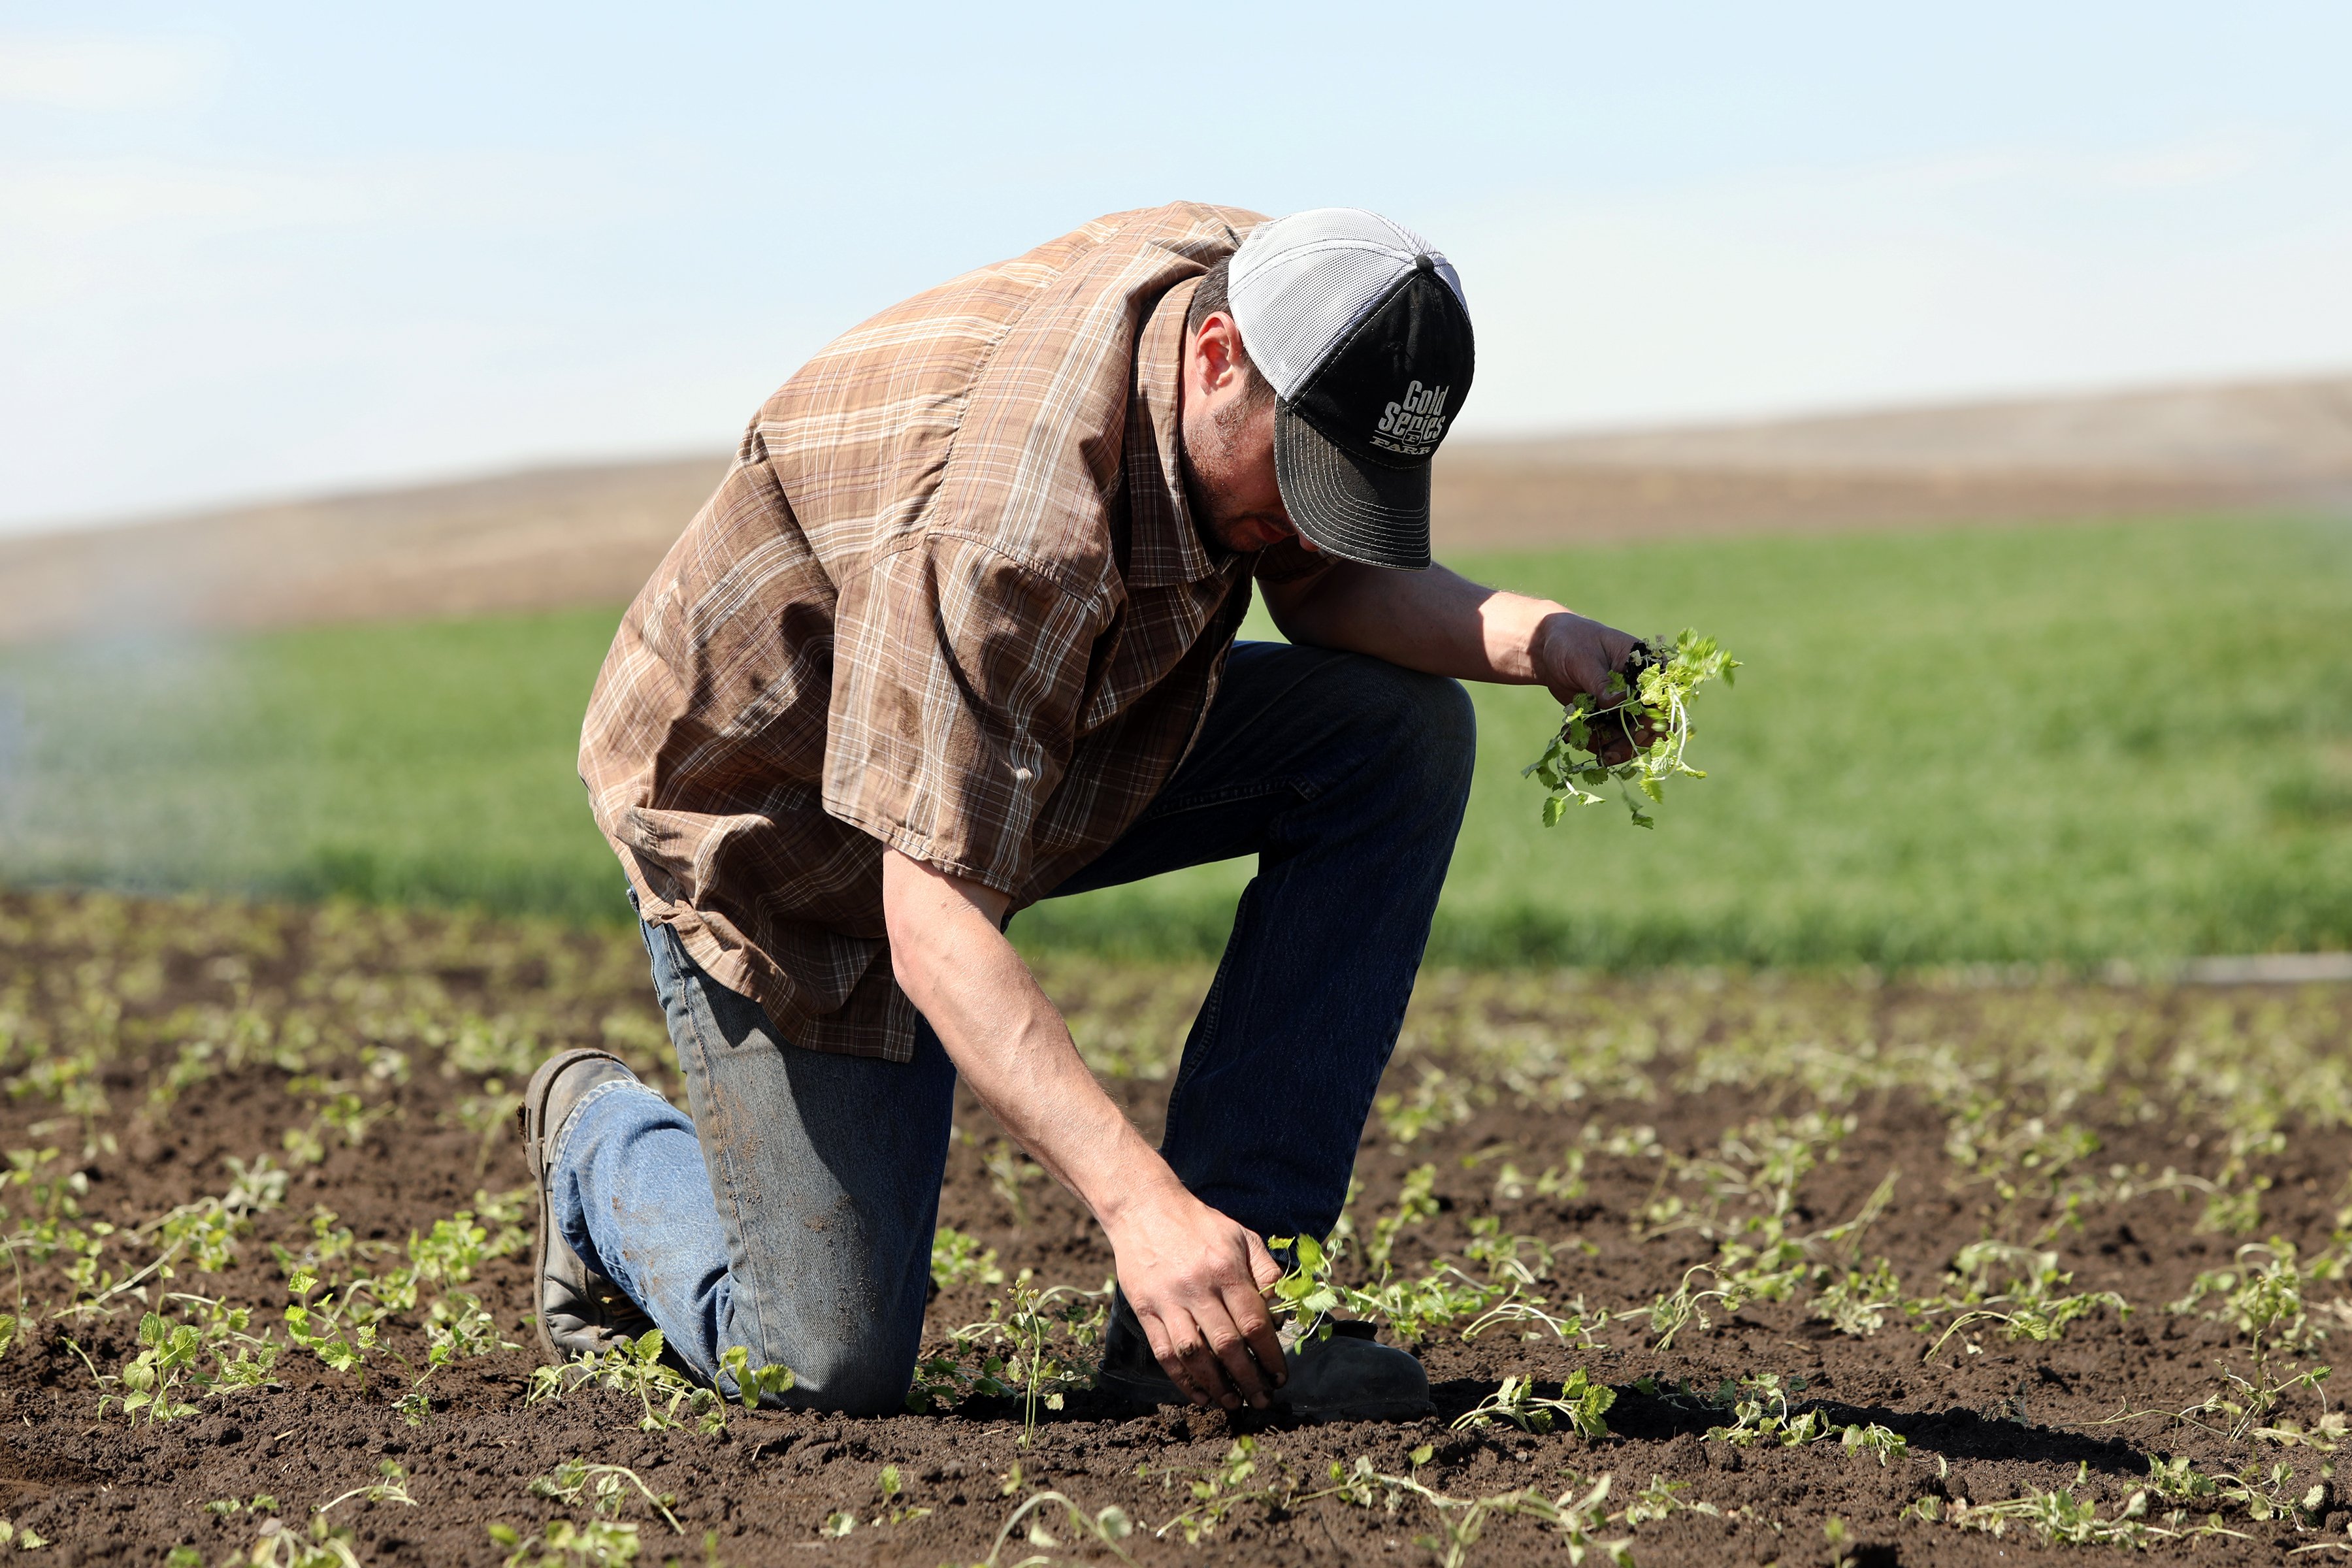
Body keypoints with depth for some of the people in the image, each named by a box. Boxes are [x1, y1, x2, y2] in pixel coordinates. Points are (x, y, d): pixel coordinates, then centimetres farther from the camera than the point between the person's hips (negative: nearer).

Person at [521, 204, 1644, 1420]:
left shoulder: (1269, 288, -17)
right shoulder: (1000, 527, -40)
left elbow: (1338, 583, -5)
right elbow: (932, 927, -41)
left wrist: (1536, 639, -25)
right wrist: (1138, 1199, -50)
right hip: (768, 807, -8)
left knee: (1405, 736, -16)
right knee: (833, 1370, -10)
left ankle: (1239, 1285, -13)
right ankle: (602, 1143, 24)